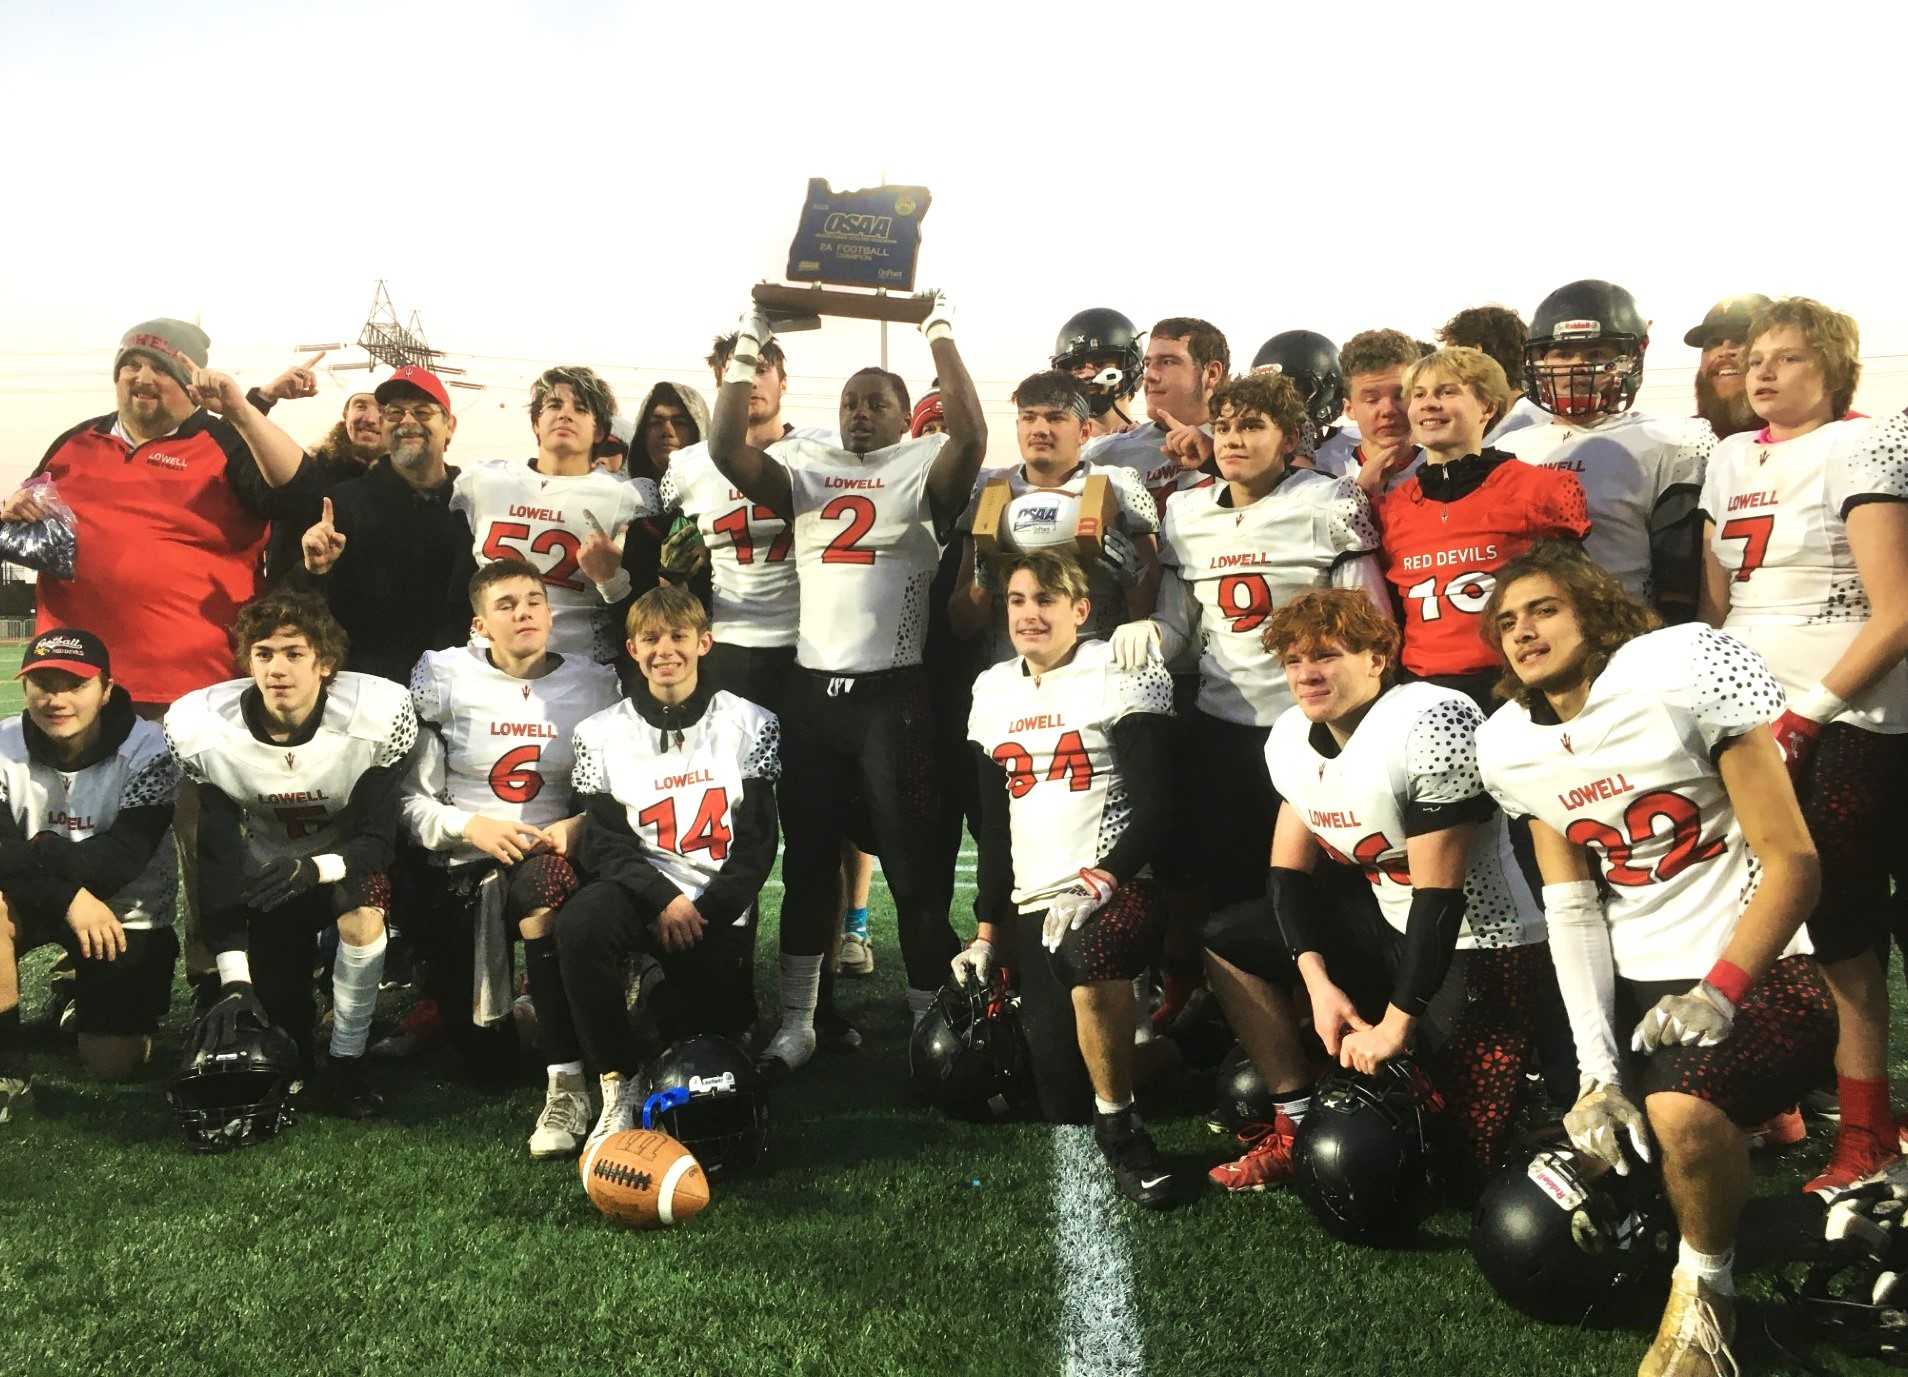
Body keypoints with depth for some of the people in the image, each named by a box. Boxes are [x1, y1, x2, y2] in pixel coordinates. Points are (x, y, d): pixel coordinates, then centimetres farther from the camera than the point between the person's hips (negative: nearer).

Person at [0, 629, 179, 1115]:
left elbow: (119, 861, -26)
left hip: (127, 914, -2)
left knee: (113, 1065, -6)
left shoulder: (147, 751, -19)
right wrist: (69, 897, -34)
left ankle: (83, 999, 31)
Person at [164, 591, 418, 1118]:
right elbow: (218, 856, -19)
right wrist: (234, 980, -24)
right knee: (273, 1023, -9)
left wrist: (316, 867, -44)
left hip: (344, 863, -1)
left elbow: (377, 839, -21)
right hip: (264, 873, 2)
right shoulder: (200, 727, -22)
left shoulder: (377, 714, -27)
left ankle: (346, 1064, -15)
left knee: (363, 913, -35)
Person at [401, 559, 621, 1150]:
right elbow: (409, 800, 0)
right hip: (464, 866, 1)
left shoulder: (595, 685, 3)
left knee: (541, 885, -41)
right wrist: (470, 826, -18)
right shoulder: (444, 680, 1)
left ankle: (568, 1084, -36)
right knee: (488, 1061, -5)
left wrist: (582, 825, -17)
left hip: (553, 858, 0)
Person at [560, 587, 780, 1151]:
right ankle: (619, 1086, -22)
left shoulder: (751, 725, 4)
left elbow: (757, 844, 0)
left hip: (719, 911, 0)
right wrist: (665, 901, -18)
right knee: (580, 922, -34)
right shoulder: (601, 733, 6)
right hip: (638, 891, 0)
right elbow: (605, 844, -1)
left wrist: (703, 913, -13)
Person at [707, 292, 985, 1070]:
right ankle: (796, 1022, 22)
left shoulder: (923, 470, 2)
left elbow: (971, 433, -18)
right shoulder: (806, 469, 12)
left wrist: (940, 333, -9)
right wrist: (748, 343, 1)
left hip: (895, 692, -4)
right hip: (811, 687, 4)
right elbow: (725, 447, -1)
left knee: (913, 862, 1)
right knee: (807, 858, 12)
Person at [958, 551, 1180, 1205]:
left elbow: (1153, 805, -8)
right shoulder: (993, 690, 17)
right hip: (1031, 905, 5)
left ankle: (1119, 1125, -20)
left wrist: (1098, 883, -22)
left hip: (1116, 887, -5)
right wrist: (987, 929, 14)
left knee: (1088, 953, -40)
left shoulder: (1121, 675, 0)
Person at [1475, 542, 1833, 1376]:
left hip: (1756, 968, -6)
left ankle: (1704, 1287, -5)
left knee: (1680, 1112, -34)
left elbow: (1793, 862, -13)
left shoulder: (1678, 674, -13)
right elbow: (1573, 910, 2)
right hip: (1635, 985, 6)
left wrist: (1718, 992, -24)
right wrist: (1596, 1070, -9)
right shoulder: (1509, 746, 5)